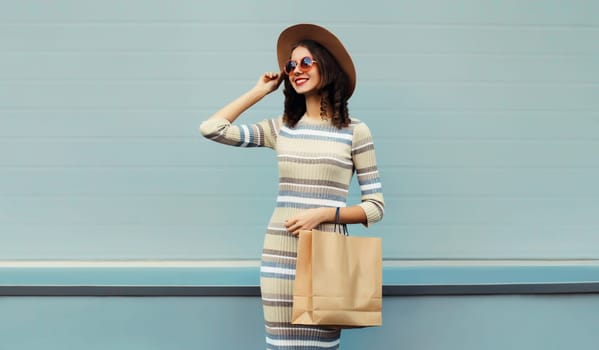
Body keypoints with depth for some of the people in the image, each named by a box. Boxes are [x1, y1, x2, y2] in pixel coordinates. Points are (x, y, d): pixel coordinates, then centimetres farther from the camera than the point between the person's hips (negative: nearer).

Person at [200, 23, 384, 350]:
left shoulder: (354, 130, -1)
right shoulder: (280, 128, 7)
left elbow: (375, 206, -1)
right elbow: (211, 128, -1)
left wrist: (323, 214, -15)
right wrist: (260, 91, 7)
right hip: (279, 254, 3)